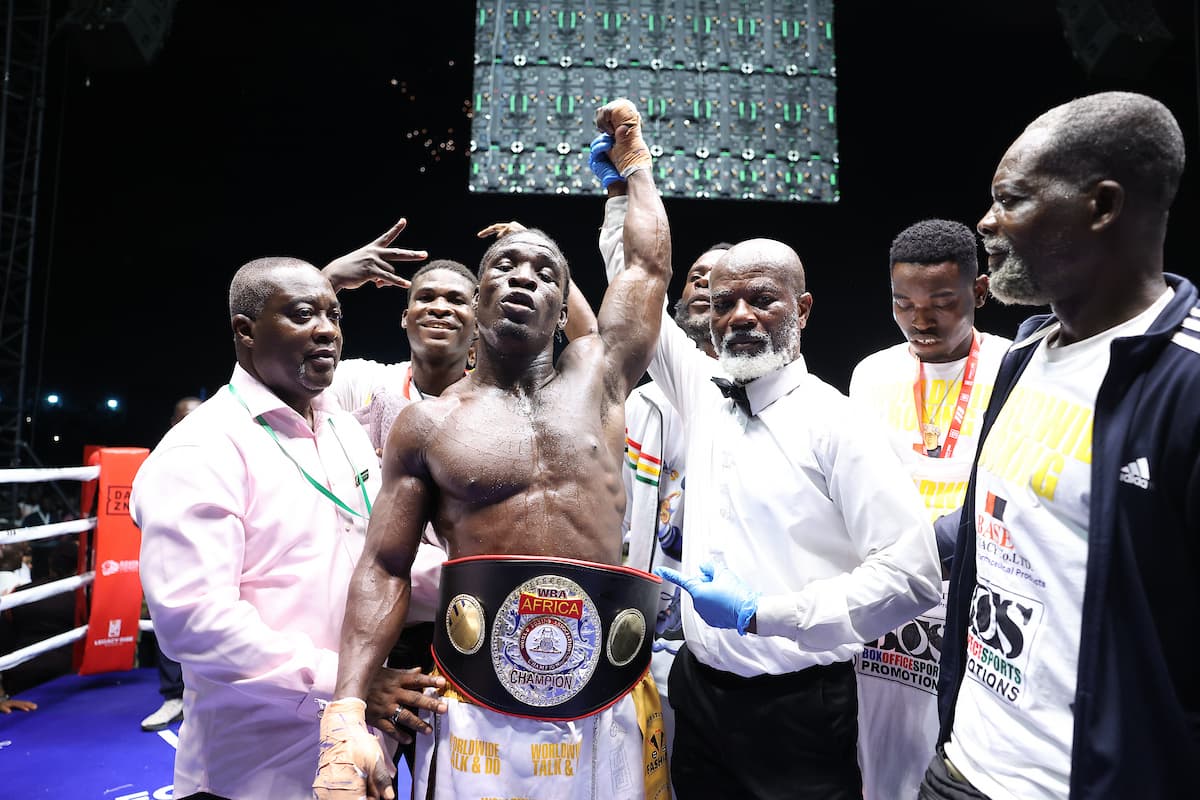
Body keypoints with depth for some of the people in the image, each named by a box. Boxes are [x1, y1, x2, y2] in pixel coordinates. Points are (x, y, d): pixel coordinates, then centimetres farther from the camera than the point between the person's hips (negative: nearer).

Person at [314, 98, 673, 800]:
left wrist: (635, 158, 20)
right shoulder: (428, 423, 1)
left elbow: (651, 265, 8)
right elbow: (384, 570, 0)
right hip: (478, 714, -1)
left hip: (609, 706, 2)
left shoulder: (596, 378, 5)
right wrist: (347, 714, -9)